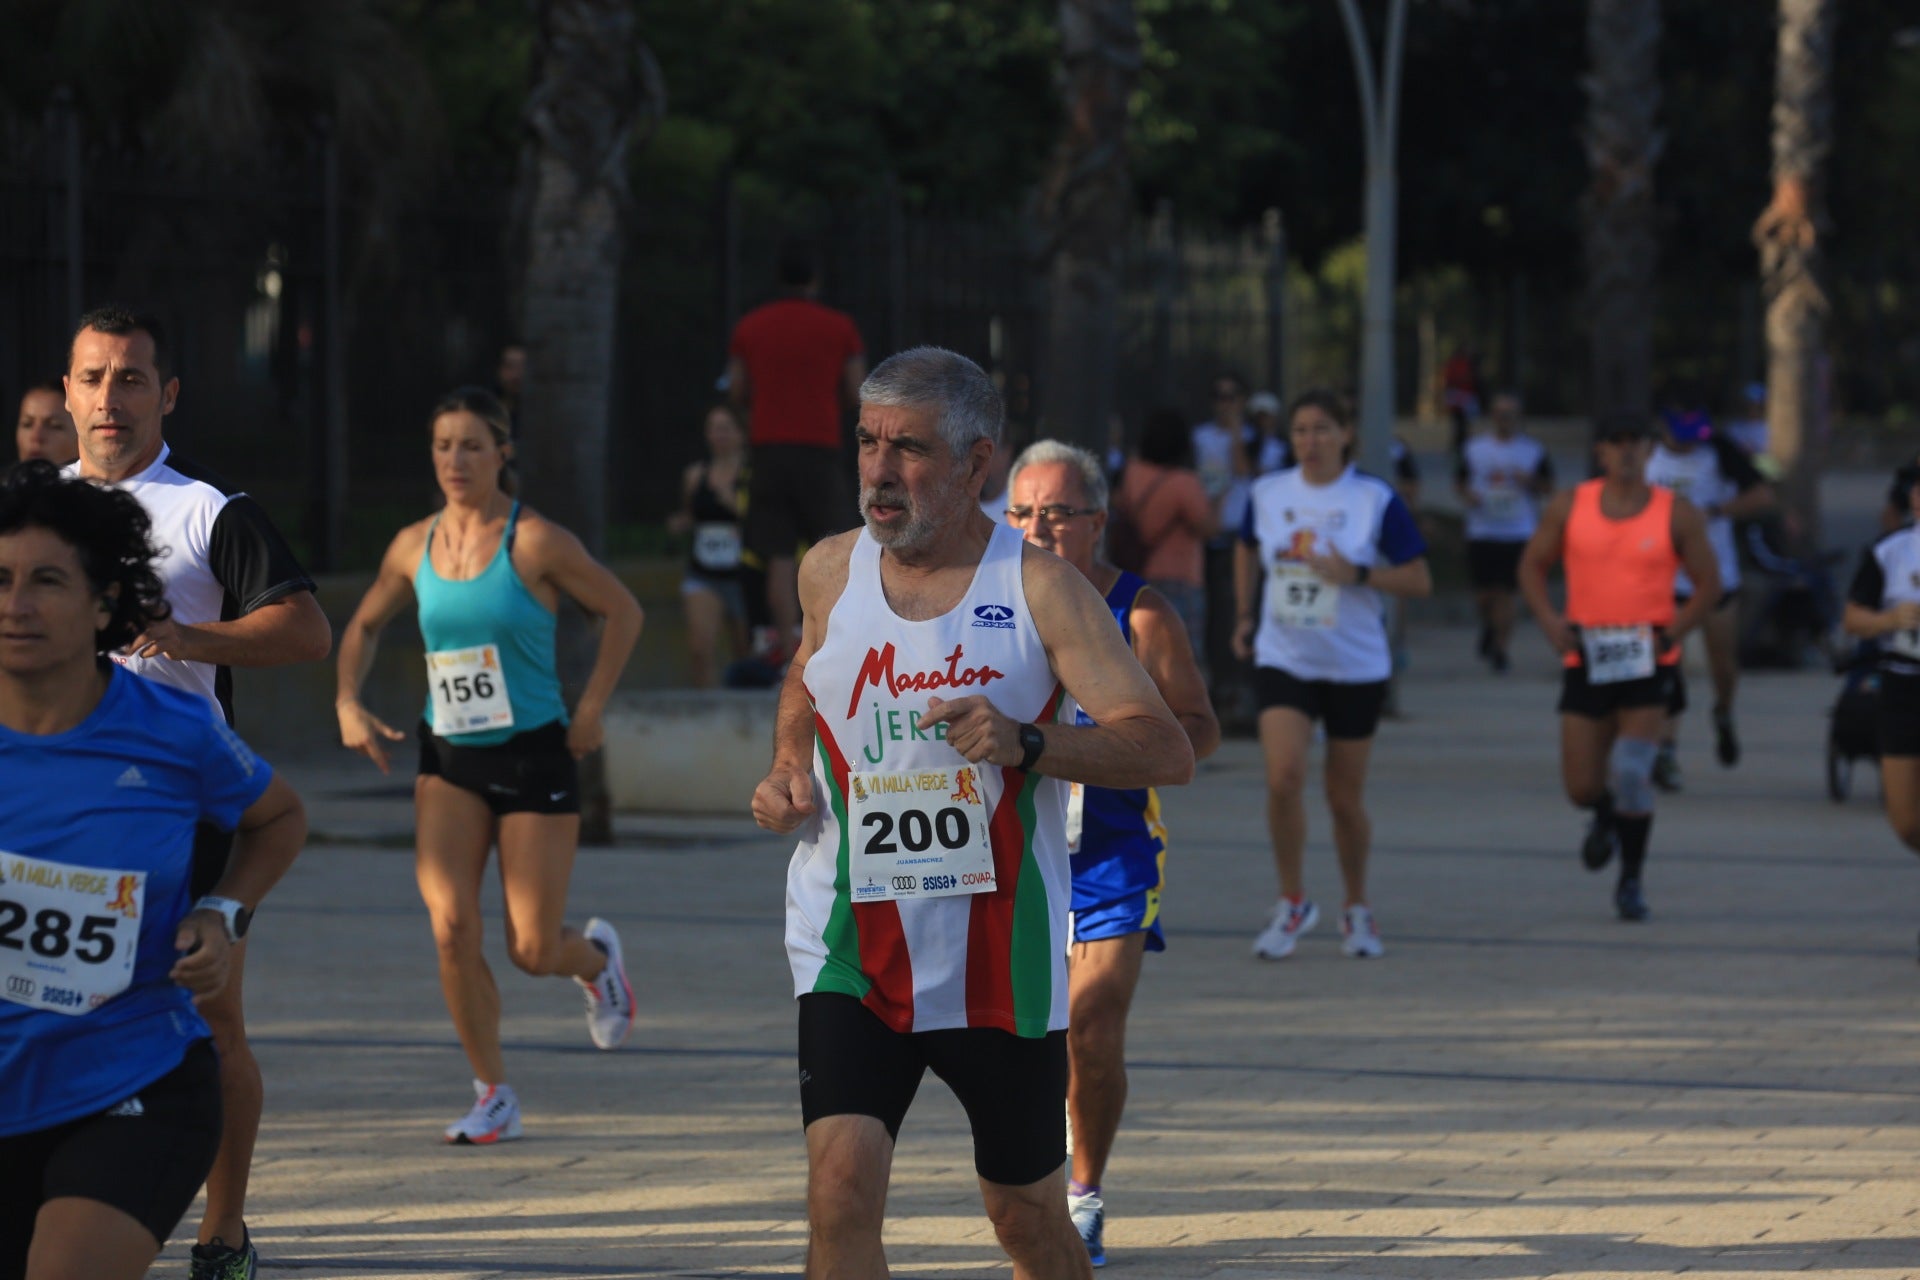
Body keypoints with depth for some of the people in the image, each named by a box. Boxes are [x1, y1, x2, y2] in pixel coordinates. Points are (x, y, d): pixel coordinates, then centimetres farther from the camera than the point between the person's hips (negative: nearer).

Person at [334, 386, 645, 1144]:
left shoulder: (533, 542, -10)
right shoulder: (415, 546, 3)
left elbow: (621, 612, -1)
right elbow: (364, 626, 19)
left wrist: (591, 710, -5)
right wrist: (349, 704, 4)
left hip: (534, 755, -3)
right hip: (449, 759, 3)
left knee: (532, 952, -2)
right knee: (450, 926, -16)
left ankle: (595, 957, 37)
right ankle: (493, 1095, 0)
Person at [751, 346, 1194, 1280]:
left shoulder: (1039, 589, -9)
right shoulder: (829, 573, 2)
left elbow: (1167, 750, -15)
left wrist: (1025, 743, -30)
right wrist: (788, 766, 6)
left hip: (1001, 958, -1)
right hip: (851, 951, 1)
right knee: (841, 1187, -19)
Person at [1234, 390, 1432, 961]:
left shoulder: (1376, 500, -7)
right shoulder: (1268, 494, 2)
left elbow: (1419, 580, -6)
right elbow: (1248, 551, 23)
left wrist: (1356, 575, -20)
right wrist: (1245, 616, 17)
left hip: (1356, 667, -1)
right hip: (1283, 660, 1)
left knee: (1345, 797, 7)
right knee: (1283, 778, -17)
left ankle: (1357, 910, 29)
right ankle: (1293, 903, 0)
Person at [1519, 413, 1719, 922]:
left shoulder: (1677, 514, -1)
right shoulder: (1570, 507, 2)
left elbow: (1708, 584, 4)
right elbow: (1532, 566, 11)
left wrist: (1670, 634, -11)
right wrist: (1550, 621, -6)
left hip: (1648, 664, -2)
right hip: (1586, 660, 2)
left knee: (1631, 774, -16)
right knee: (1582, 787, 4)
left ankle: (1632, 880, 2)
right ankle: (1606, 818, 43)